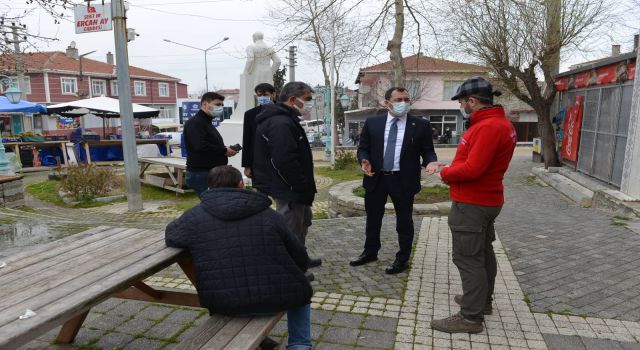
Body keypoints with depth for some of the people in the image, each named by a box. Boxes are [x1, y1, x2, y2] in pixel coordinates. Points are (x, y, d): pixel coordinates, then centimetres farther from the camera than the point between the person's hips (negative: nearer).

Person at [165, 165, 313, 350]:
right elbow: (301, 261, 2)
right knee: (297, 289, 31)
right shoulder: (269, 215, -4)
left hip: (226, 306, 2)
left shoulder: (193, 217, -3)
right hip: (276, 300, -1)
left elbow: (170, 235, 19)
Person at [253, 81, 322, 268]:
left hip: (294, 189, 12)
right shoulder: (281, 124, -23)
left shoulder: (285, 120, 13)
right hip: (290, 190, -12)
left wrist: (306, 187, 18)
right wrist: (305, 188, -20)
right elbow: (286, 163, -29)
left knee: (303, 220, 25)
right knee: (291, 230, 1)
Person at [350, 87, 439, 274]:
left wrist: (430, 162, -20)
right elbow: (363, 148, 6)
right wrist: (365, 161, -14)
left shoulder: (421, 125, -2)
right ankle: (370, 252, 35)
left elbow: (427, 151, 1)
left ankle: (402, 259, 25)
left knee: (404, 221, 9)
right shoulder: (372, 123, 3)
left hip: (404, 180, -2)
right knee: (373, 218, 16)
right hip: (376, 178, 2)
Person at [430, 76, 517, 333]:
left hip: (472, 204, -11)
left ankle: (471, 317, 6)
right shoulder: (500, 122, 11)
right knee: (482, 252, 20)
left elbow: (472, 169, -28)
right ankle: (483, 300, 36)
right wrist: (452, 166, 4)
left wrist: (445, 173, -11)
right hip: (486, 199, 11)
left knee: (467, 258, -3)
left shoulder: (487, 127, -23)